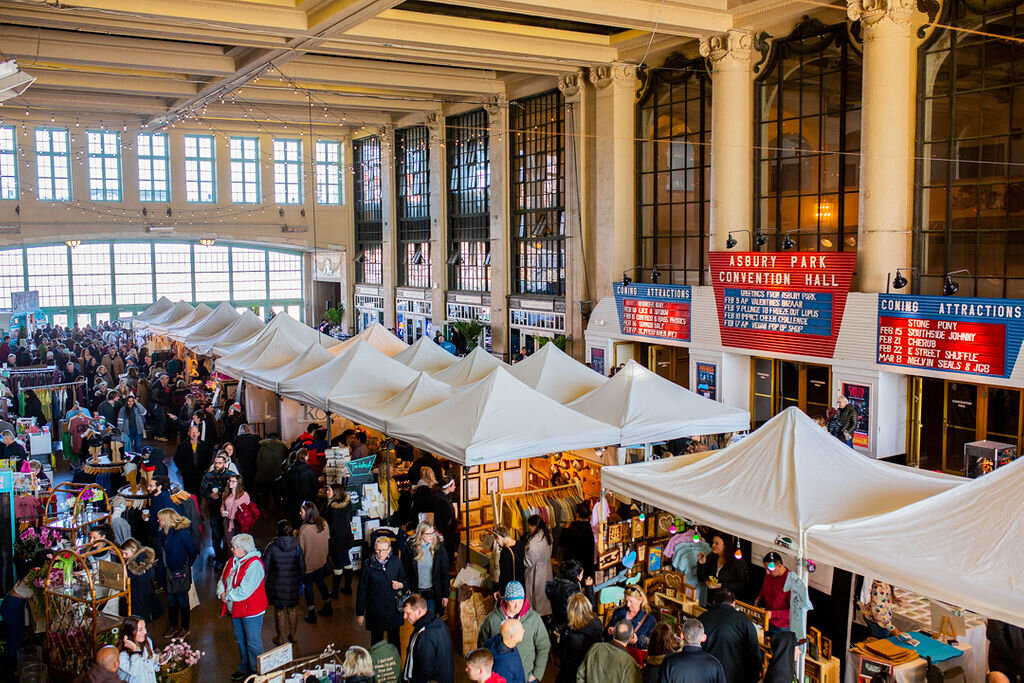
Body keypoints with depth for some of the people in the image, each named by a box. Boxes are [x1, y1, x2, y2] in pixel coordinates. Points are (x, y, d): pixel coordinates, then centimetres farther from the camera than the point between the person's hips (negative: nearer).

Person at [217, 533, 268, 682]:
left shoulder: (254, 564, -22)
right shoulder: (231, 561, 5)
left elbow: (245, 590, -26)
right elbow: (222, 581, 11)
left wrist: (228, 596, -16)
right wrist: (221, 593, -9)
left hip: (251, 610, -8)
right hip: (235, 609, 8)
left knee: (253, 642, 2)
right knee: (240, 641, 21)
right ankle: (244, 669, 36)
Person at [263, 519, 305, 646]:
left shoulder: (272, 546, -16)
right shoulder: (296, 545, -11)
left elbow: (265, 566, -11)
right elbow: (302, 566, -5)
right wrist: (300, 580, 11)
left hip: (277, 583, -2)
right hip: (293, 583, 2)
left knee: (279, 610, 15)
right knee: (292, 609, 20)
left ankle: (280, 638, 26)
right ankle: (292, 635, 33)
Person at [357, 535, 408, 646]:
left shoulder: (396, 562, -4)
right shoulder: (368, 565, -10)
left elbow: (404, 580, 10)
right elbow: (362, 590, -4)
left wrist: (400, 585, -14)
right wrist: (360, 613, -2)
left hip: (393, 608, 2)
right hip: (375, 610, -2)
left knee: (394, 641, 14)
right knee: (376, 641, 10)